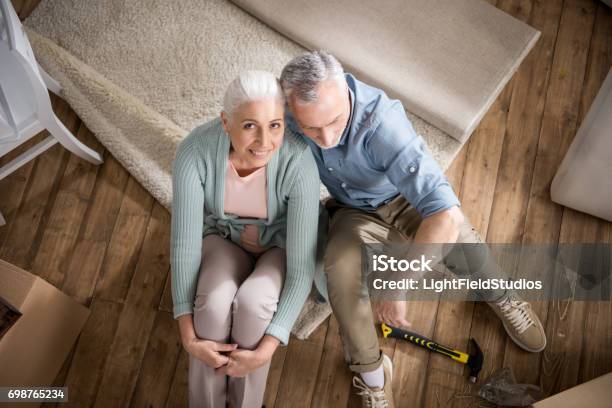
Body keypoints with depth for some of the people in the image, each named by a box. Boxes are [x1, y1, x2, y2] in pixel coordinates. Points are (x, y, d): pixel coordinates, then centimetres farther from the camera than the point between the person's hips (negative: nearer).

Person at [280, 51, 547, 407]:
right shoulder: (286, 115, -24)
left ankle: (501, 297, 6)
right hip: (354, 213, 2)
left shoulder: (381, 122, -40)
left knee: (462, 241, -32)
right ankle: (371, 371, -5)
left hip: (404, 200, -2)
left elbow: (446, 214, -48)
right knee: (341, 270, -32)